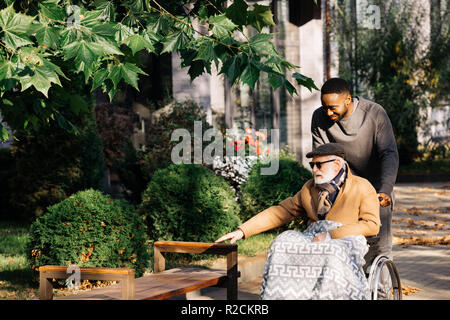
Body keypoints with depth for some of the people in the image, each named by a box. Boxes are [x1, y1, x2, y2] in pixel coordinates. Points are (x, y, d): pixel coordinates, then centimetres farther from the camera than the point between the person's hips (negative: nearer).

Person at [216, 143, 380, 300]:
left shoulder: (362, 188, 3)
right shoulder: (310, 188, 17)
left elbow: (372, 224, -7)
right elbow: (280, 212, 19)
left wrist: (330, 235, -15)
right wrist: (242, 231, 9)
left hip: (347, 241, -4)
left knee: (333, 256, -40)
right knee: (282, 245, -27)